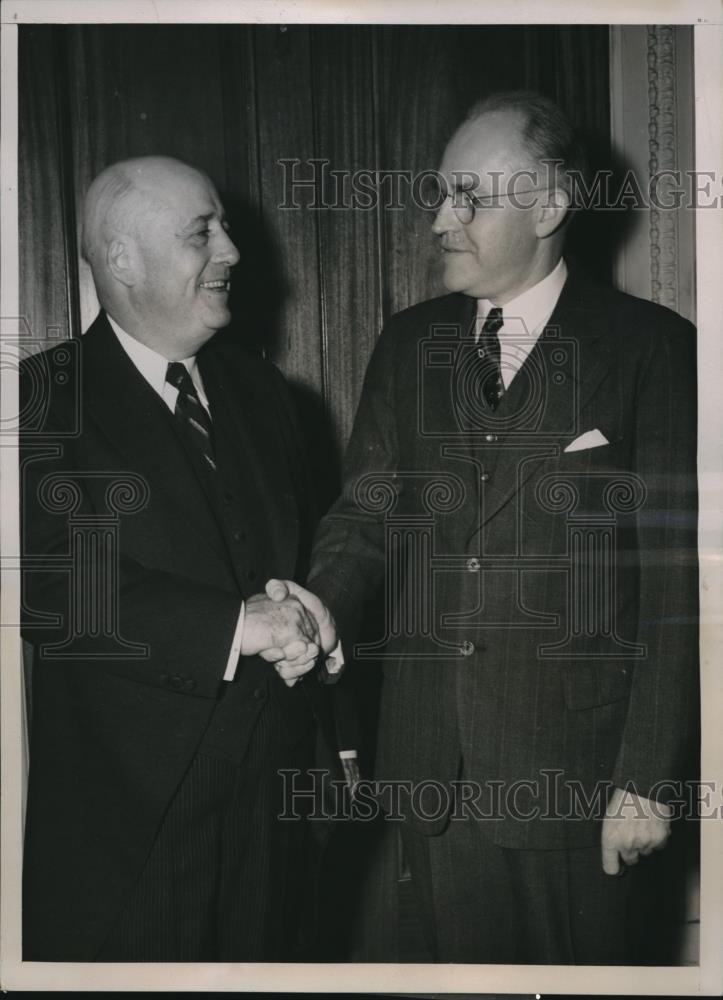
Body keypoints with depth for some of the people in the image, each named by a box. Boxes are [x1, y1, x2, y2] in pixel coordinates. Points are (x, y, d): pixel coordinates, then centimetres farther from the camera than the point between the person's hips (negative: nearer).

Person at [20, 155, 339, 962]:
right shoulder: (47, 400, -10)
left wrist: (297, 629, -5)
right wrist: (235, 623, -24)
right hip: (122, 817, -5)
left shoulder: (257, 389, 11)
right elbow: (49, 581, -22)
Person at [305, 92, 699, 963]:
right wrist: (317, 612, -13)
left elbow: (677, 575, -8)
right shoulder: (409, 343, 9)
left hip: (575, 773, -4)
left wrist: (650, 779, -11)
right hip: (431, 768, 4)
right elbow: (367, 510, 9)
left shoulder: (651, 347, -6)